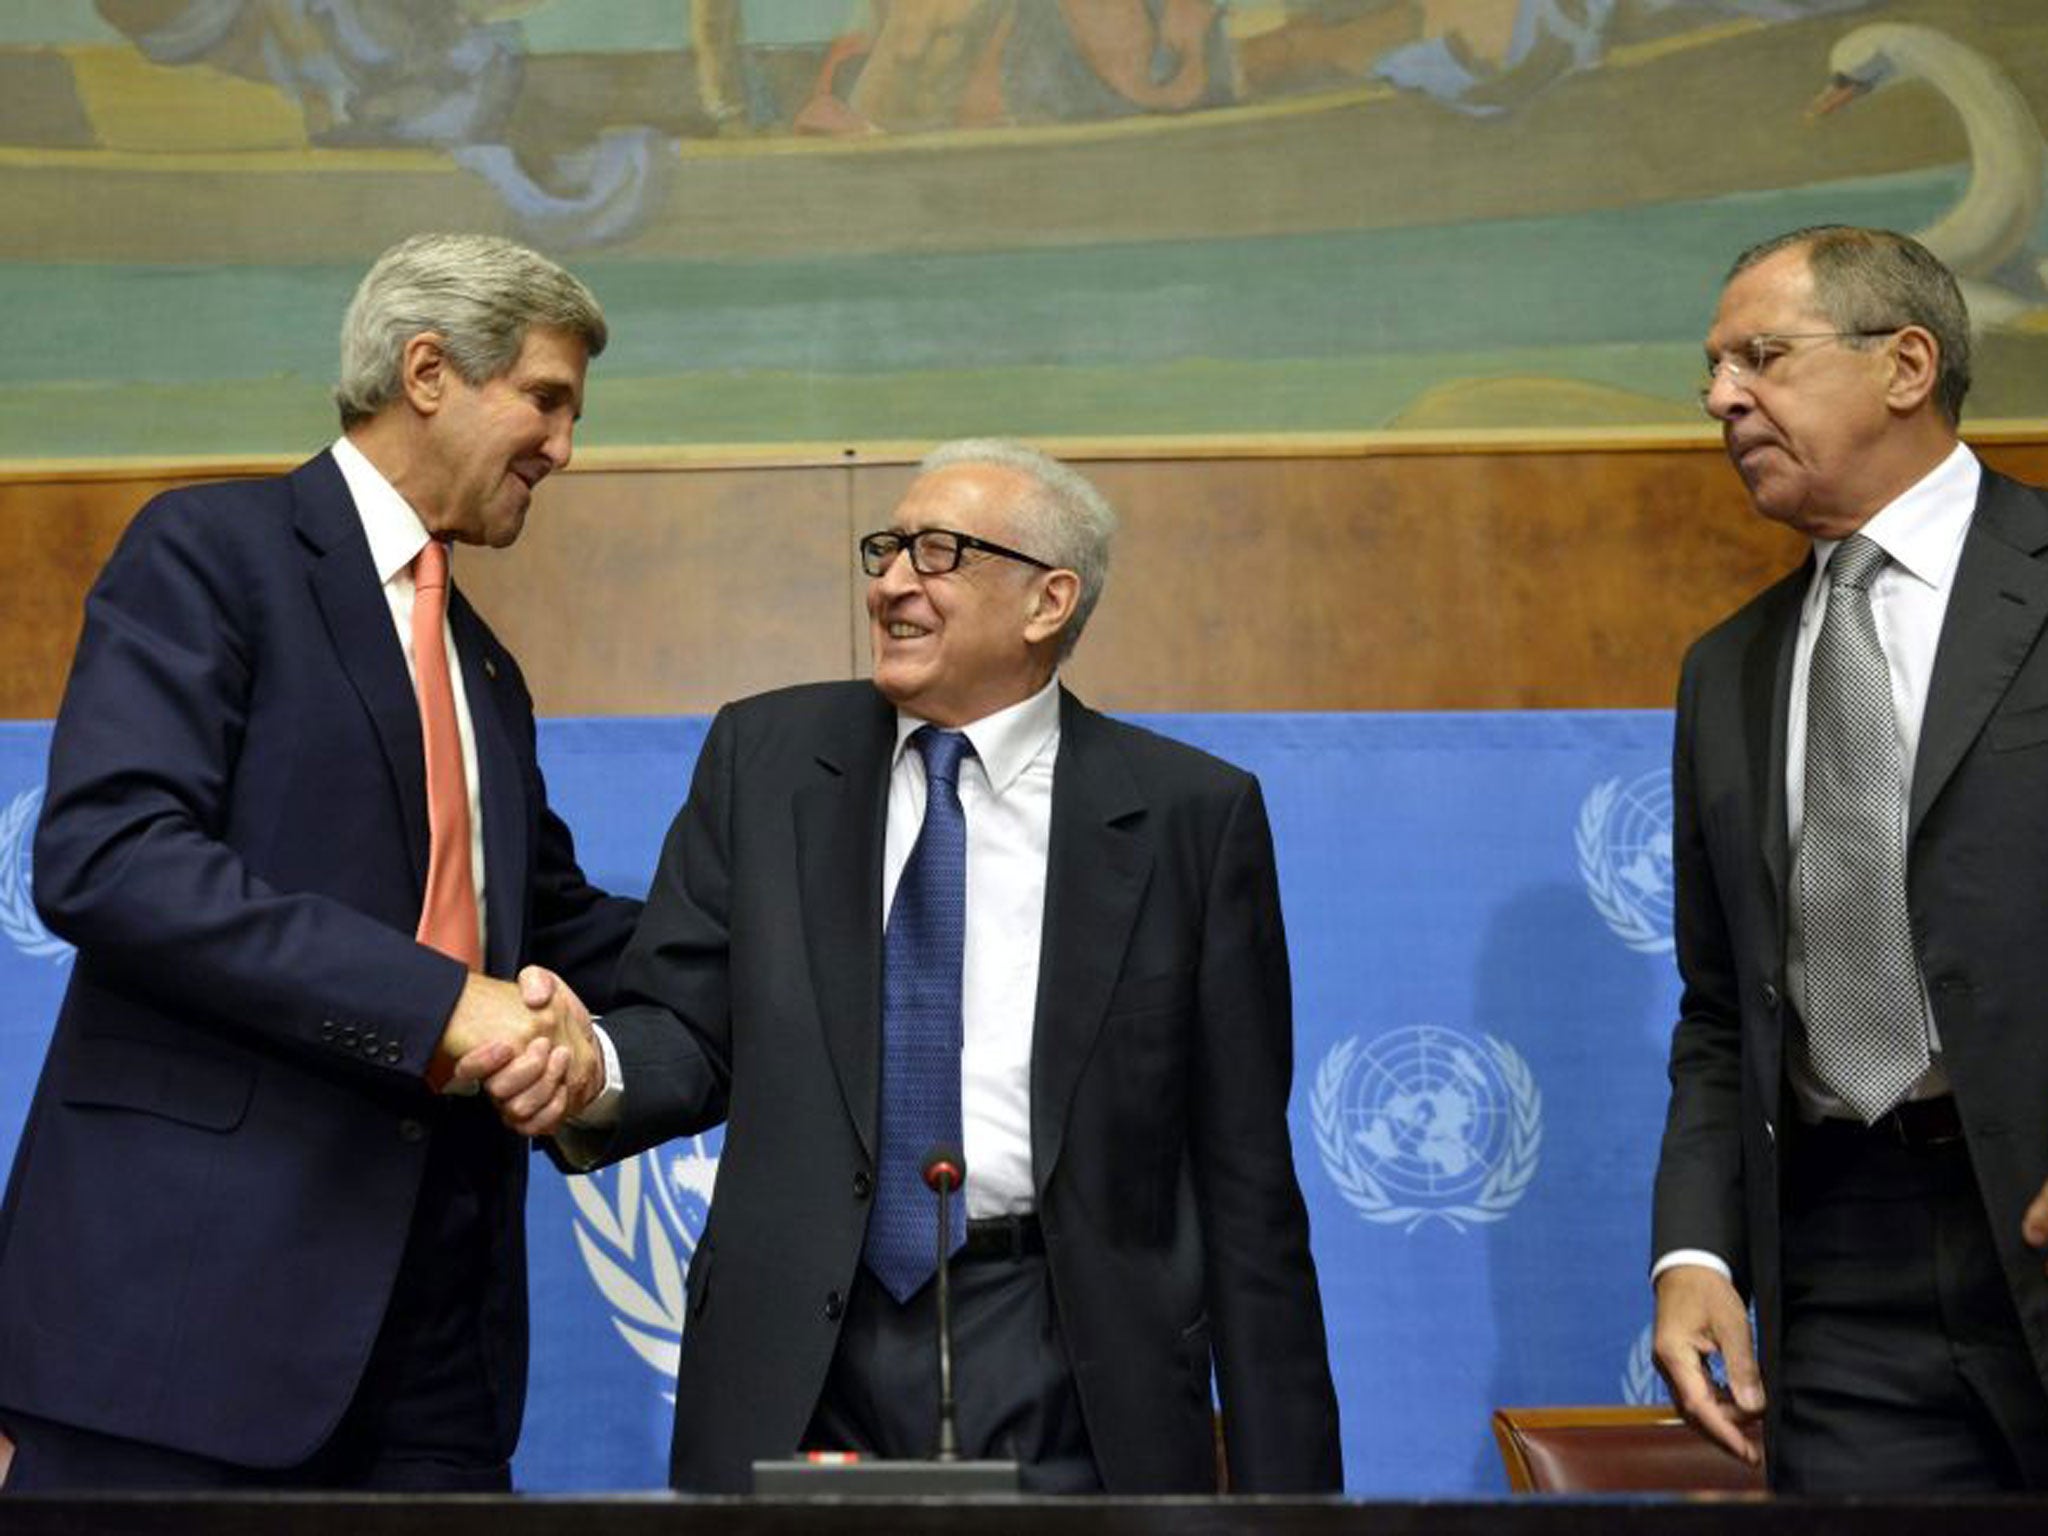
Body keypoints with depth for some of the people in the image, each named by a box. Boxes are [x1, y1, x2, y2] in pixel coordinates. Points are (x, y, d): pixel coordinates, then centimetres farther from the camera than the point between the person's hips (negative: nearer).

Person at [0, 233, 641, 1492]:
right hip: (195, 1286, -7)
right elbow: (103, 857, -17)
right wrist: (439, 1002, -21)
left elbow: (560, 928, 27)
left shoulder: (483, 668, 21)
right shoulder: (211, 550, -3)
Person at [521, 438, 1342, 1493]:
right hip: (798, 1357, 2)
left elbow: (1244, 1175, -1)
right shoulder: (766, 755, 6)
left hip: (1060, 1357, -1)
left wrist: (1280, 1483, -1)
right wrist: (592, 1071, -20)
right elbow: (687, 1025, 5)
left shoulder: (1191, 813, -1)